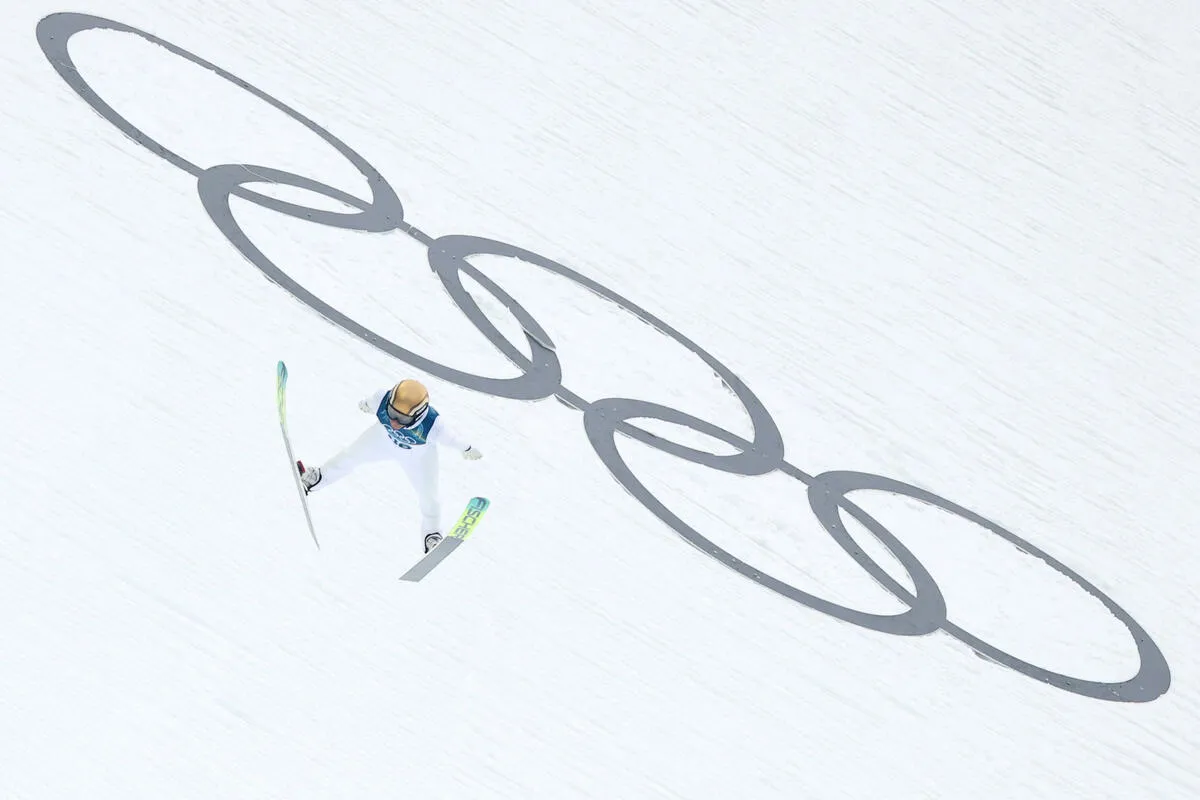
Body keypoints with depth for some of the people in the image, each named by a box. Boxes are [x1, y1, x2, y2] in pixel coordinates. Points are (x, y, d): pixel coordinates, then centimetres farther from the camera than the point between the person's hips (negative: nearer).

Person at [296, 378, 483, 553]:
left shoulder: (434, 426, -50)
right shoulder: (382, 399, -43)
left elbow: (452, 438, -27)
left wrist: (467, 449, -6)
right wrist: (365, 404, 8)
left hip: (418, 456, -2)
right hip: (384, 438, 2)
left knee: (428, 496, 13)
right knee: (352, 455, 22)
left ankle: (432, 532, 46)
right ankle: (317, 478, 53)